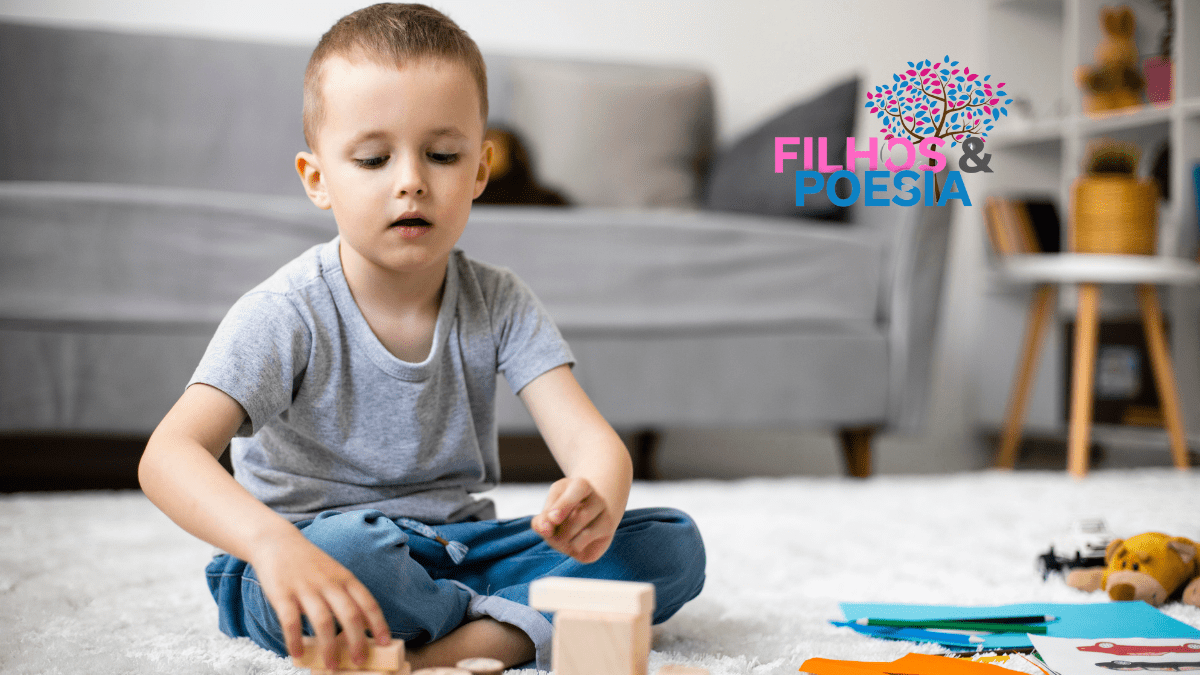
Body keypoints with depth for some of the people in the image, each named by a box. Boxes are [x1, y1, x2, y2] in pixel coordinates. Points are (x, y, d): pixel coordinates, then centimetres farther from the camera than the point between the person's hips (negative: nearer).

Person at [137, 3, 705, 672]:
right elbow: (169, 455, -28)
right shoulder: (287, 315, -15)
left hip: (458, 548, 4)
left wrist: (596, 505, -40)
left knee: (674, 544, -12)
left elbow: (592, 440, -14)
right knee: (343, 548, -41)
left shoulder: (500, 304, -3)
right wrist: (271, 541, -50)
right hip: (316, 556, -4)